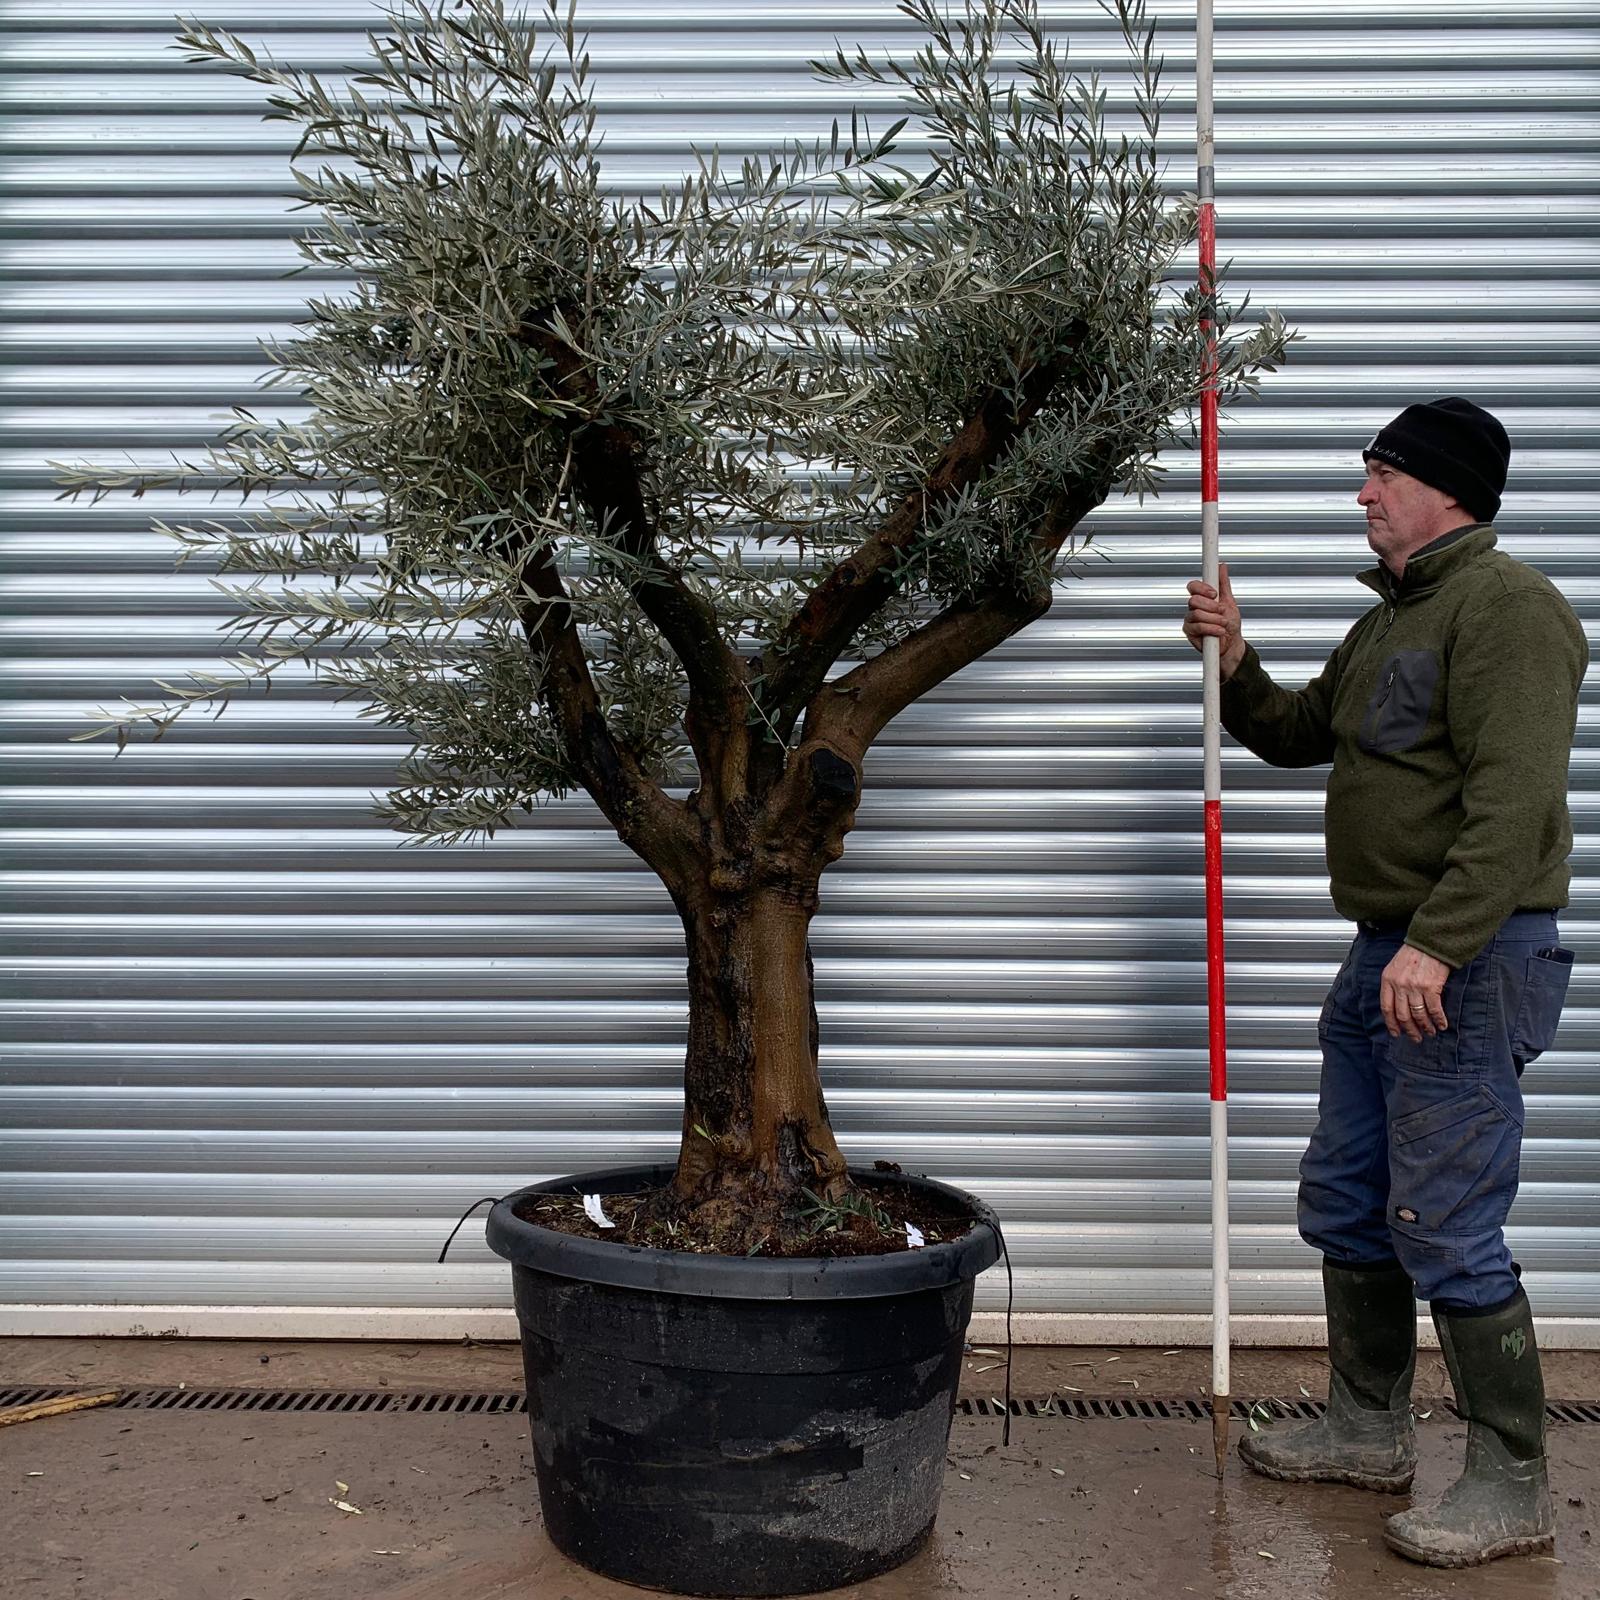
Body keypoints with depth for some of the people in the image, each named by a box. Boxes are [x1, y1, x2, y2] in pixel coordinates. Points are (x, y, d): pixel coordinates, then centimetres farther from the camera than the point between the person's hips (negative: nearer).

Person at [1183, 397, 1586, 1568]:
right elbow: (1297, 736, 27)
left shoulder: (1506, 605, -13)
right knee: (1346, 1207, 16)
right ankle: (1369, 1430, 30)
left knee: (1447, 1231, -6)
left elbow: (1515, 800, -23)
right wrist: (1235, 663, 9)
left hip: (1468, 959, -10)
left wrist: (1438, 945, -29)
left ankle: (1514, 1489, 7)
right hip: (1386, 954, 10)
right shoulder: (1389, 619, 19)